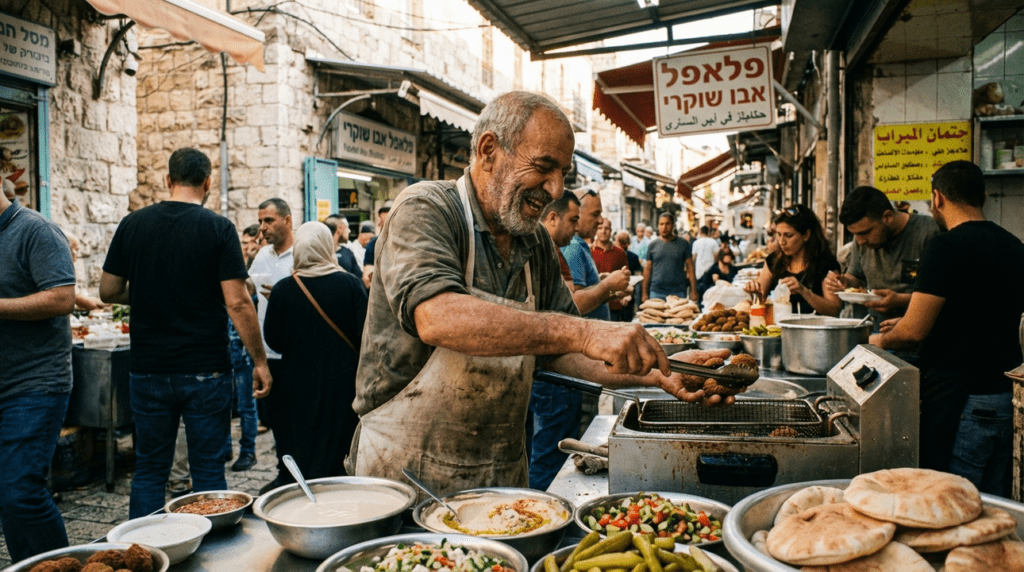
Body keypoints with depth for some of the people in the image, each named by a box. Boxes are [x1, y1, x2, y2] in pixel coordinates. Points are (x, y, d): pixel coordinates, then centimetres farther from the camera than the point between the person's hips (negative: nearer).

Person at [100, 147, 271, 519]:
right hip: (206, 371, -3)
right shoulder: (218, 228, -8)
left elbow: (108, 291, 7)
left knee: (149, 470, 14)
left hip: (148, 369, 3)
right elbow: (238, 303, -13)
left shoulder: (132, 224, 2)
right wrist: (260, 361, -6)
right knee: (208, 471, 7)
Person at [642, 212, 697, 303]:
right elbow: (647, 269, 8)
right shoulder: (653, 246, 7)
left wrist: (693, 292, -3)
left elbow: (690, 268, 3)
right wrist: (645, 293, 5)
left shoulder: (683, 244, 4)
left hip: (678, 293, -1)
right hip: (656, 293, 1)